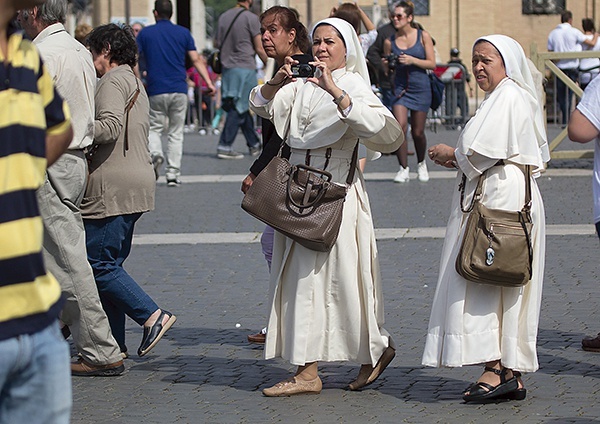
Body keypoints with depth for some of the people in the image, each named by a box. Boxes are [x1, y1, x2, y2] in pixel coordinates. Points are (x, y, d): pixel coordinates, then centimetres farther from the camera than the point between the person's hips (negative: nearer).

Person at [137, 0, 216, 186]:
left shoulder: (145, 34, 4)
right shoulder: (183, 33, 7)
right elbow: (196, 60, 1)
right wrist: (209, 84, 1)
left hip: (156, 91, -1)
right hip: (179, 90, 1)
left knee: (154, 128, 12)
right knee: (176, 132, 9)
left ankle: (155, 153, -19)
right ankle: (173, 174, 4)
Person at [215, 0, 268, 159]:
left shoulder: (224, 17, 10)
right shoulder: (251, 18, -9)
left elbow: (218, 44, 14)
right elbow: (259, 48, -7)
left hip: (228, 68, 7)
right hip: (245, 68, -7)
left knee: (242, 108, 13)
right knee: (239, 109, -4)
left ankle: (254, 145, 22)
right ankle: (225, 146, -8)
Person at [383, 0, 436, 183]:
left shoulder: (423, 36, -1)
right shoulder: (390, 42, 2)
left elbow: (432, 63, -3)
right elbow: (388, 69, 11)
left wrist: (412, 60, -17)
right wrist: (387, 65, -12)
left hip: (421, 87, -1)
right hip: (400, 86, 1)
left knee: (417, 132, 5)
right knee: (400, 126, -15)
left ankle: (421, 164, 31)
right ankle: (403, 169, -7)